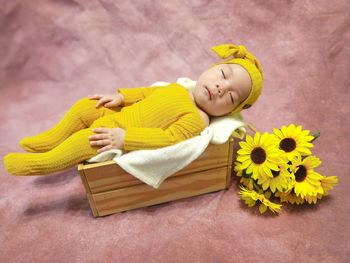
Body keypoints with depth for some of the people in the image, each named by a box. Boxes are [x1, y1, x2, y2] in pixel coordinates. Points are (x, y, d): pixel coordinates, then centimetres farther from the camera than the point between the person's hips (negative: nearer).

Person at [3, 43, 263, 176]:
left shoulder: (198, 119, -19)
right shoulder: (176, 88, 4)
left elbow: (169, 139, -29)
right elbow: (148, 92, 16)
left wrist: (125, 137, -33)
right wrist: (120, 96, 6)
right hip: (115, 116, 8)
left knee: (85, 140, -26)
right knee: (85, 106, 10)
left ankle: (44, 162, -1)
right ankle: (52, 139, 27)